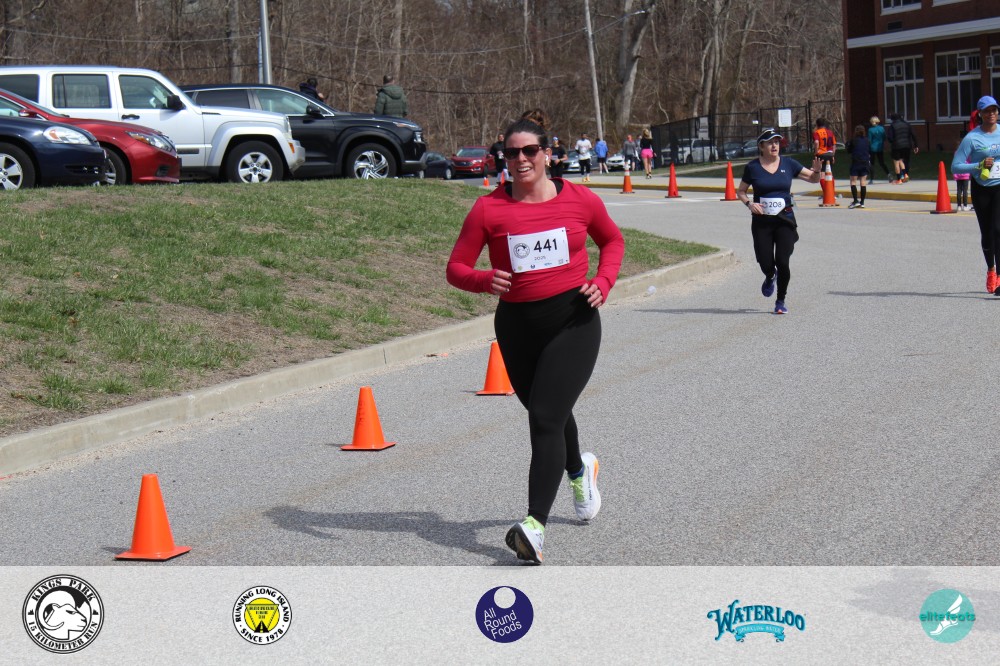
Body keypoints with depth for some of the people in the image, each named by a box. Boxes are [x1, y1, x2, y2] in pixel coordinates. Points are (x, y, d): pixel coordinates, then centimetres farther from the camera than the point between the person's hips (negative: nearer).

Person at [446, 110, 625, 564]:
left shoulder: (579, 199, 0)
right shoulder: (488, 208, -3)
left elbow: (613, 240, 18)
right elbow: (456, 268, -2)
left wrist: (602, 282, 1)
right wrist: (484, 280, -24)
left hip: (573, 321, -3)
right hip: (517, 326, 3)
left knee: (546, 419, -16)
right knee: (547, 414, 20)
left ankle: (535, 526, -22)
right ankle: (579, 470, 53)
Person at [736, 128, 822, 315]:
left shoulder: (788, 164, 3)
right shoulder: (753, 167, 0)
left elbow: (813, 179, 8)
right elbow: (740, 192, 9)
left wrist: (817, 170, -14)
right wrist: (749, 203, -11)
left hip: (785, 219, 0)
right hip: (761, 221, 0)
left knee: (782, 262, -9)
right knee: (766, 263, -4)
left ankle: (781, 301, 11)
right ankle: (770, 278, 36)